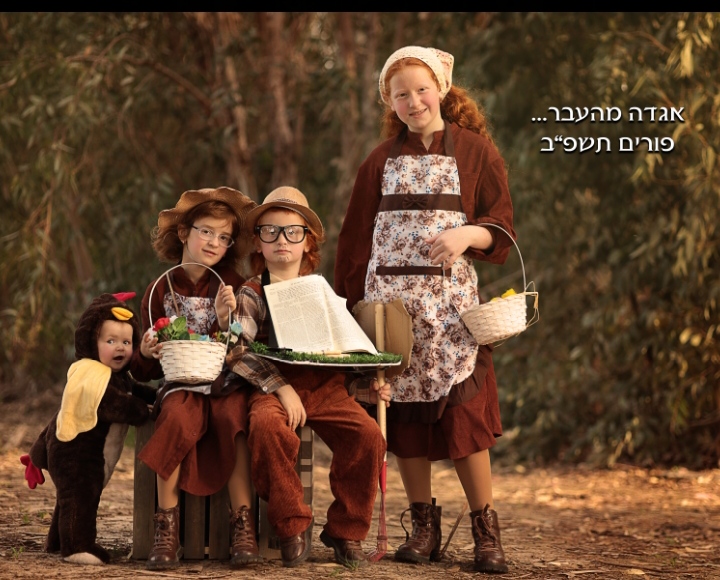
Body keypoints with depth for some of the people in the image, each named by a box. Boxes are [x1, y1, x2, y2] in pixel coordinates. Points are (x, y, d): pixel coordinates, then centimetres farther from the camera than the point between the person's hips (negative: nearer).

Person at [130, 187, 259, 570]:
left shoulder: (232, 285, 8)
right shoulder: (161, 291, 8)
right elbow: (144, 372, 10)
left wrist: (227, 322, -21)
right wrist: (146, 354, -13)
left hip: (226, 383, 0)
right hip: (180, 384, 0)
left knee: (232, 419, -33)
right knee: (178, 419, -33)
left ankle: (243, 528, -32)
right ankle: (167, 530, -30)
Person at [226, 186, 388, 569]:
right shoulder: (251, 295, 6)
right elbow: (238, 352, -8)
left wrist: (364, 386, 1)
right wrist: (280, 388, -19)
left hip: (326, 386, 3)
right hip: (275, 387, -3)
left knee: (367, 434, -25)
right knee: (267, 425, -38)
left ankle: (346, 532, -5)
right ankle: (292, 525, -18)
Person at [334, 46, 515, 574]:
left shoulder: (476, 152, 4)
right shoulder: (383, 161, 11)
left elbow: (502, 229, 3)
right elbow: (357, 239, 12)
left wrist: (466, 234, -17)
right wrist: (350, 305, 5)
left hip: (450, 298, -3)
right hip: (390, 299, 3)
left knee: (461, 410, -10)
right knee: (402, 412, 2)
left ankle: (486, 530, -3)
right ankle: (424, 526, 11)